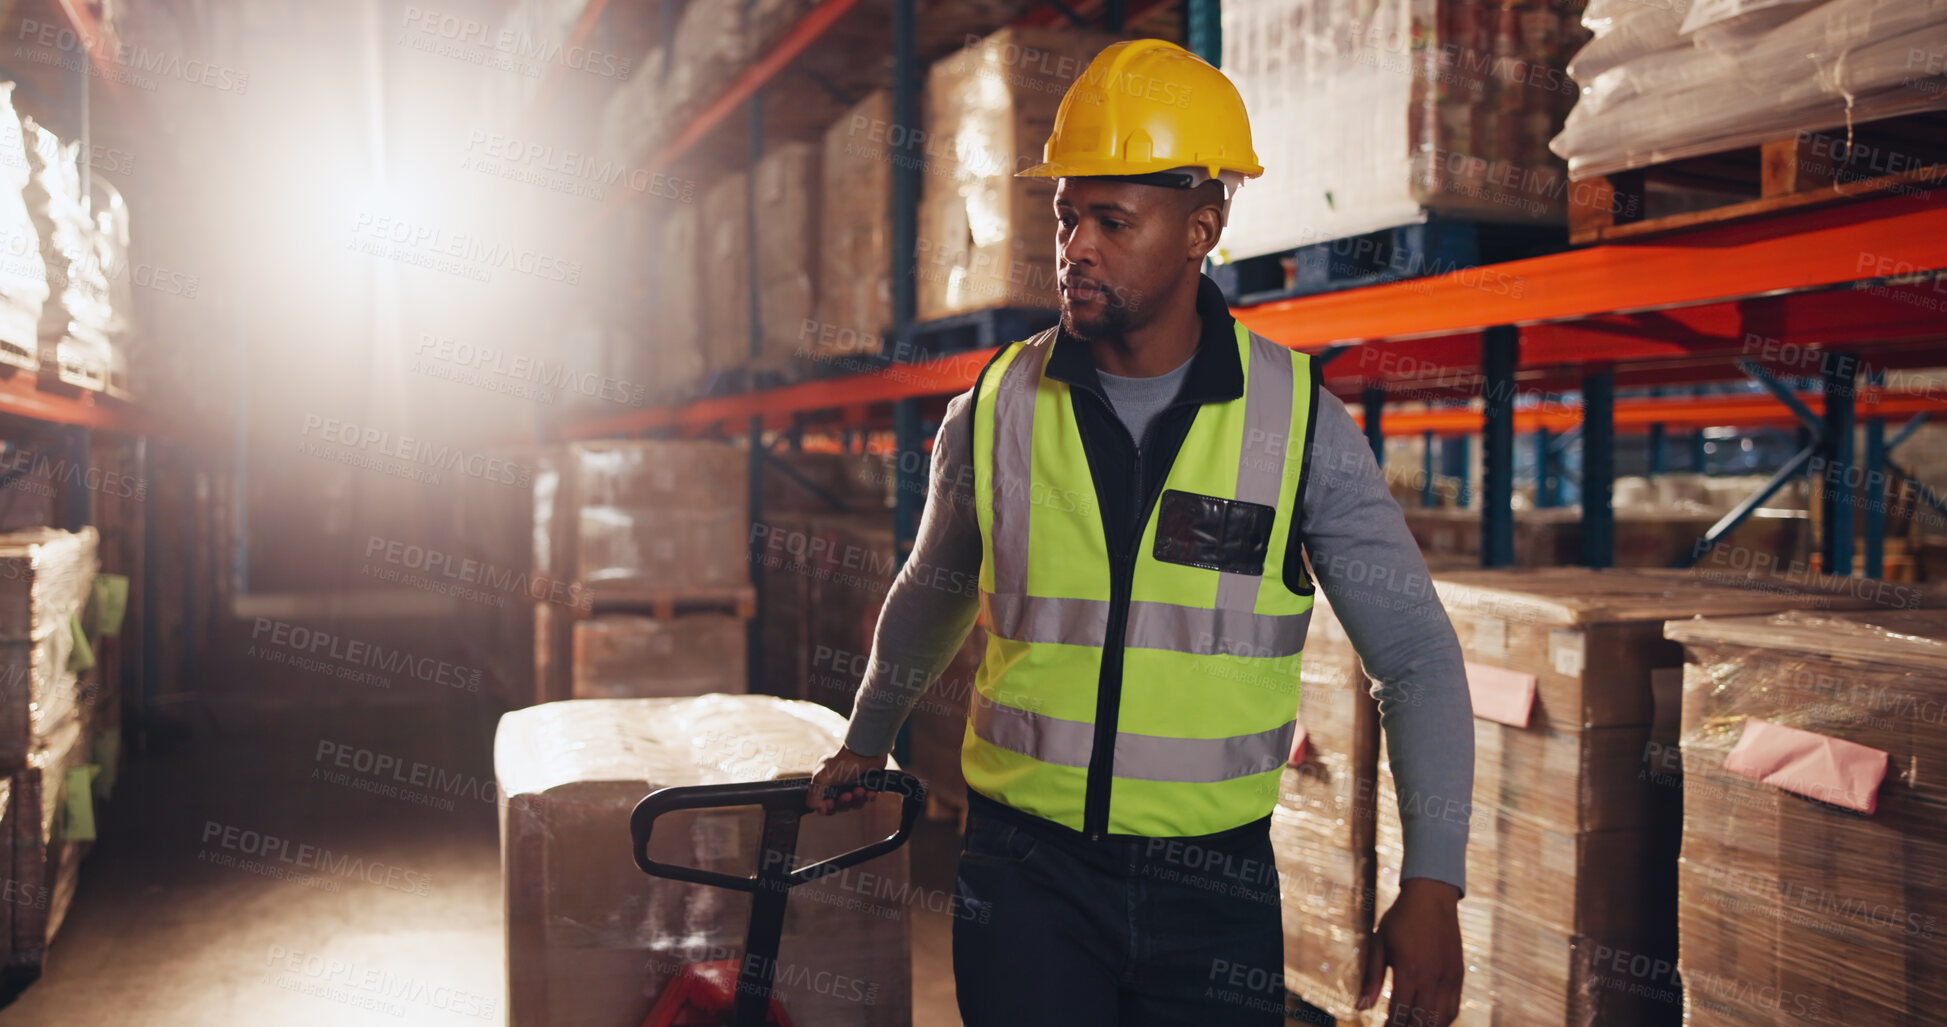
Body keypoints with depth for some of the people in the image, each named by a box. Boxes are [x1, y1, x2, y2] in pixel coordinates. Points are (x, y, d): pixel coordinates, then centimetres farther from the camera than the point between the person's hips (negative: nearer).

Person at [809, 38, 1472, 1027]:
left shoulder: (1302, 424, -6)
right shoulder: (993, 412, -3)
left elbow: (1416, 657, -1)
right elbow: (931, 595, 16)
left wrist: (1432, 883, -7)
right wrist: (866, 740, 30)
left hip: (1213, 884, 0)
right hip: (1026, 872, 0)